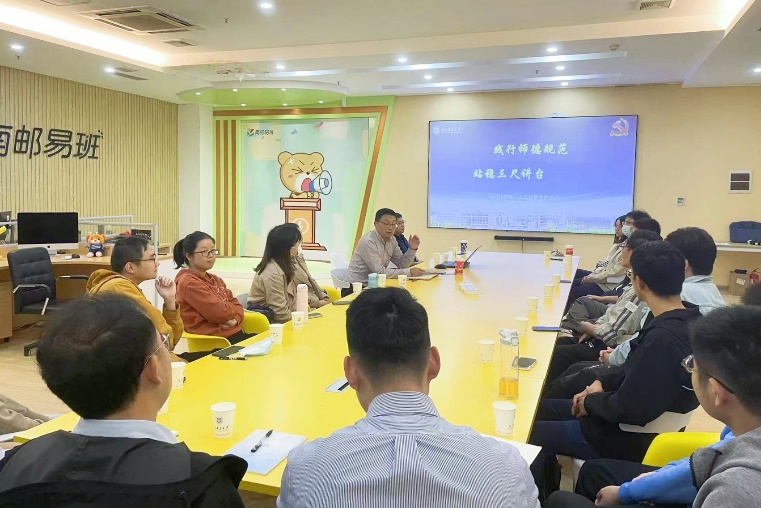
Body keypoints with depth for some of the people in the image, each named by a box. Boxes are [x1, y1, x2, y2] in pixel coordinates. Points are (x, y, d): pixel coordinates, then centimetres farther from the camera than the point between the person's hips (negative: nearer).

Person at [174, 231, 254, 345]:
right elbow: (219, 312, -19)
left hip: (234, 333, 9)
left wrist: (236, 319, -9)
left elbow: (236, 305, 13)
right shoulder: (188, 283, -12)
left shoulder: (215, 279, 18)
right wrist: (234, 310, 2)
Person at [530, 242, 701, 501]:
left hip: (631, 438, -9)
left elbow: (629, 409, -28)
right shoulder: (687, 320, -1)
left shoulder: (662, 338, -31)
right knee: (542, 409, 16)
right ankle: (550, 493, 30)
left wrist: (591, 402, -10)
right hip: (646, 419, 10)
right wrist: (602, 382, 2)